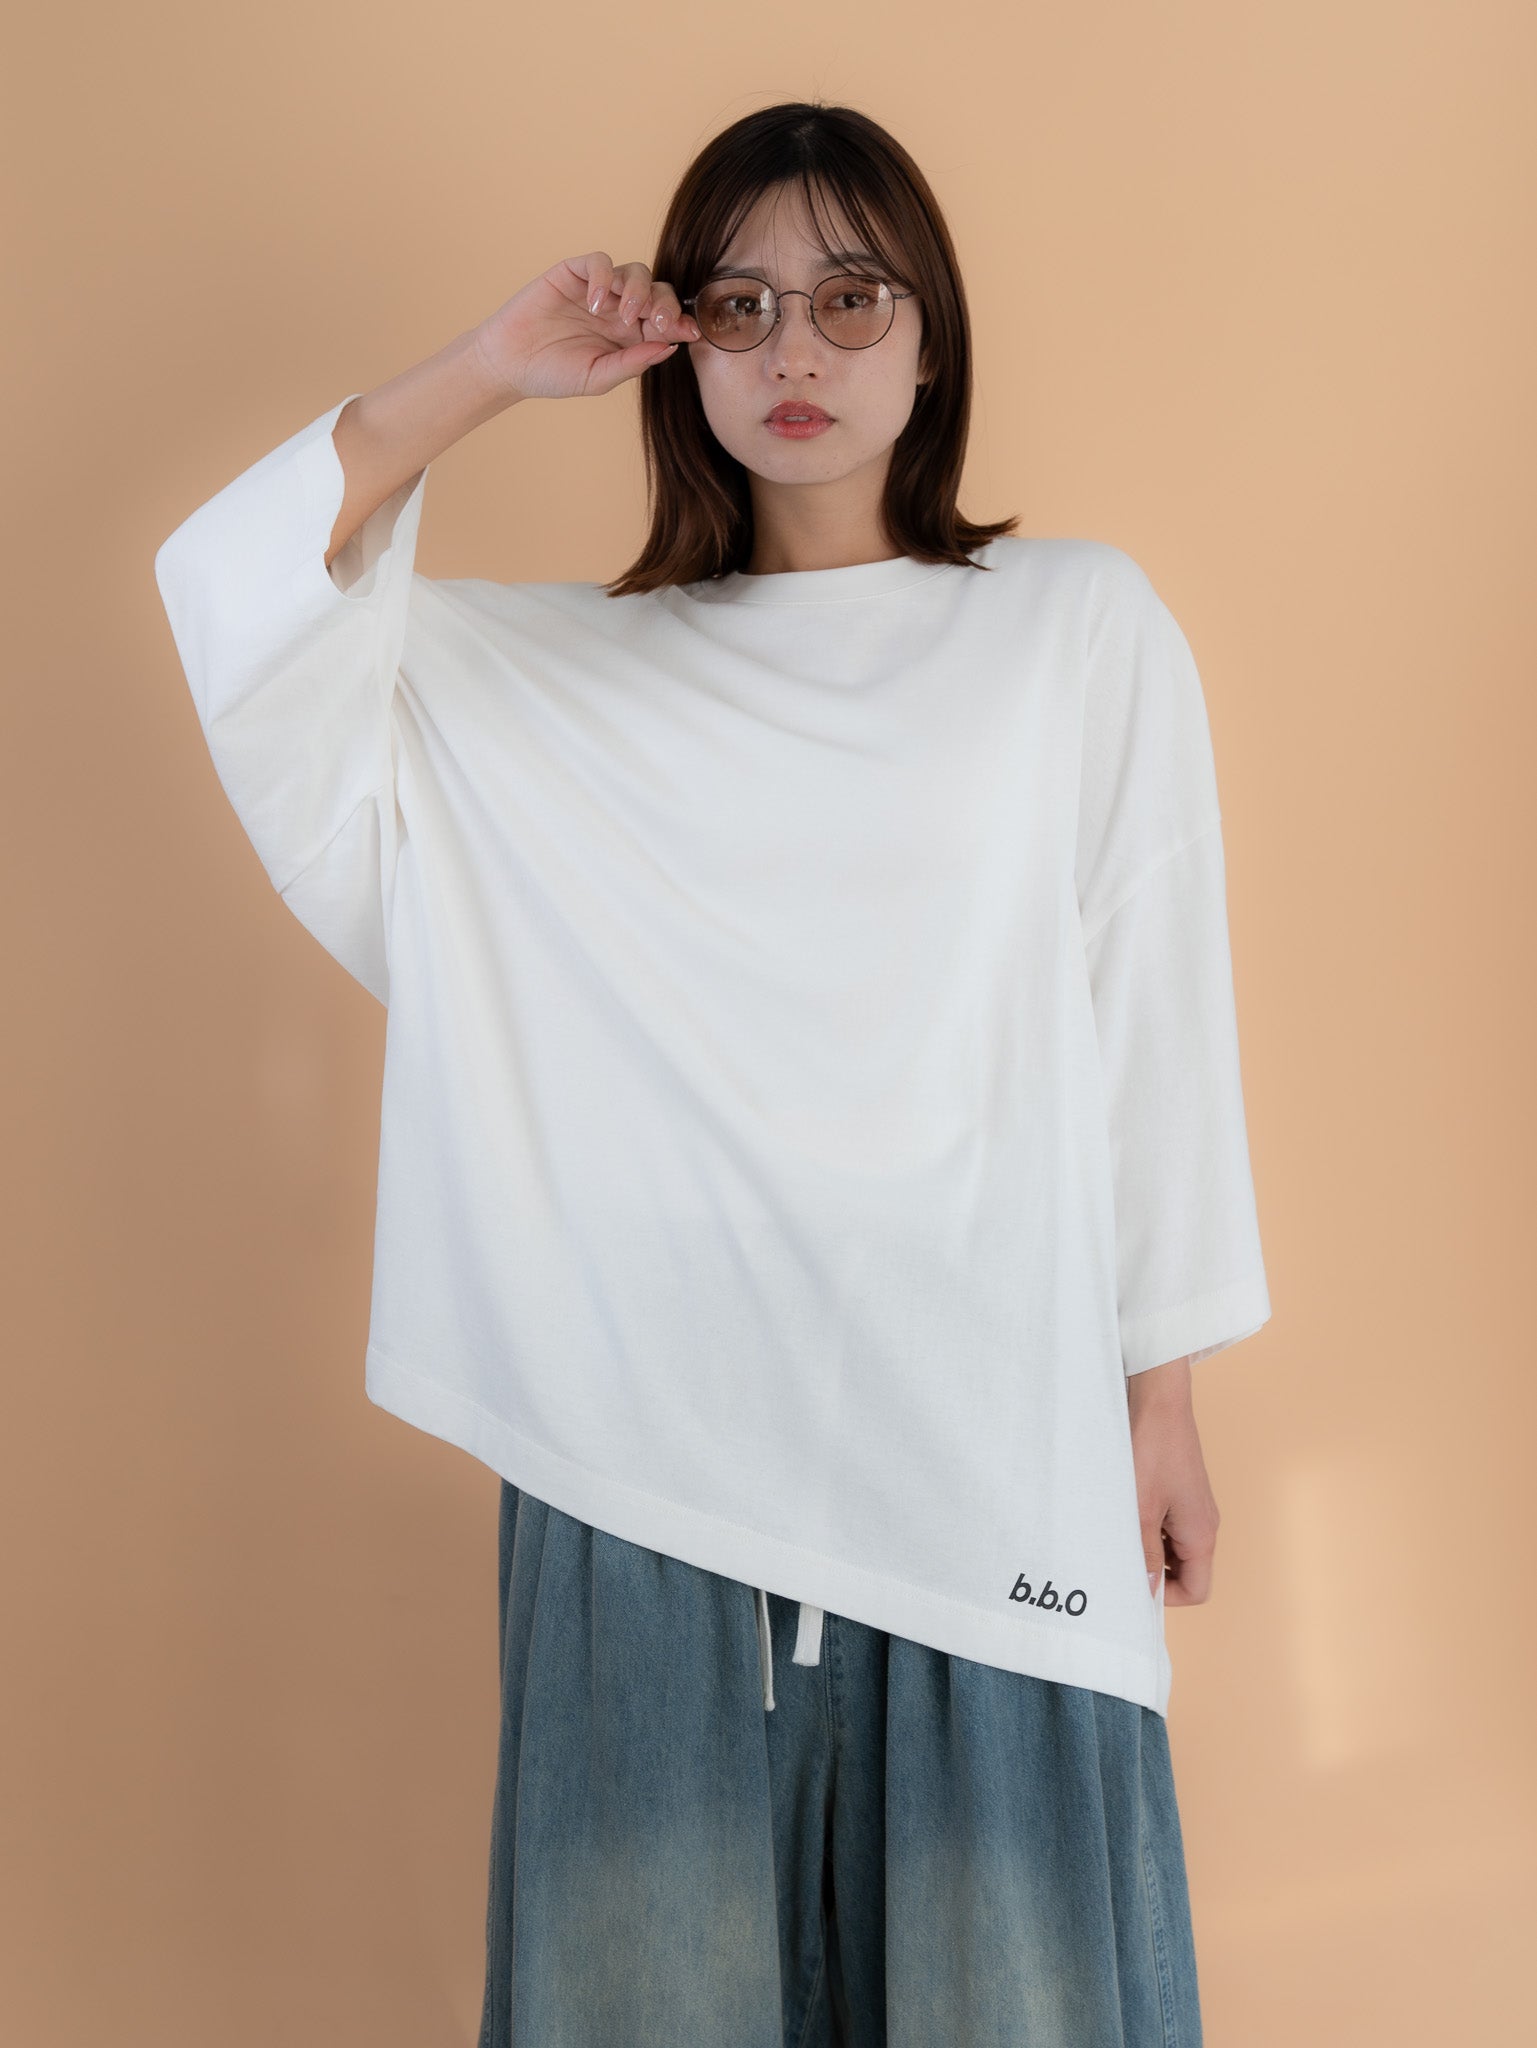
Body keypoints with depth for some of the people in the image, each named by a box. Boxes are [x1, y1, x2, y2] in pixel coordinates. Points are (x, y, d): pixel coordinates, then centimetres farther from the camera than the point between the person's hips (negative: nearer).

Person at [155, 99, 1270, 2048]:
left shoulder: (1079, 624, 6)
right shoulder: (570, 677, 10)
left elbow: (1155, 1013, 4)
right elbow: (239, 592, 3)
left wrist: (1160, 1393, 2)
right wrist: (486, 373, -1)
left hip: (980, 1427, -1)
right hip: (651, 1426, 2)